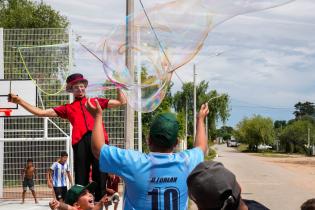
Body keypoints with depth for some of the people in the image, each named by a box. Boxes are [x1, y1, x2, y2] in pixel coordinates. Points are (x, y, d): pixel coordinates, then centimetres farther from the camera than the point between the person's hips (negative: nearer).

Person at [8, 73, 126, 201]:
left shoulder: (96, 101, 26)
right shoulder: (68, 108, 24)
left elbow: (121, 102, 28)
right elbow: (41, 112, 20)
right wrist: (20, 101, 15)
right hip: (80, 141, 0)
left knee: (99, 177, -4)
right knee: (81, 179, -3)